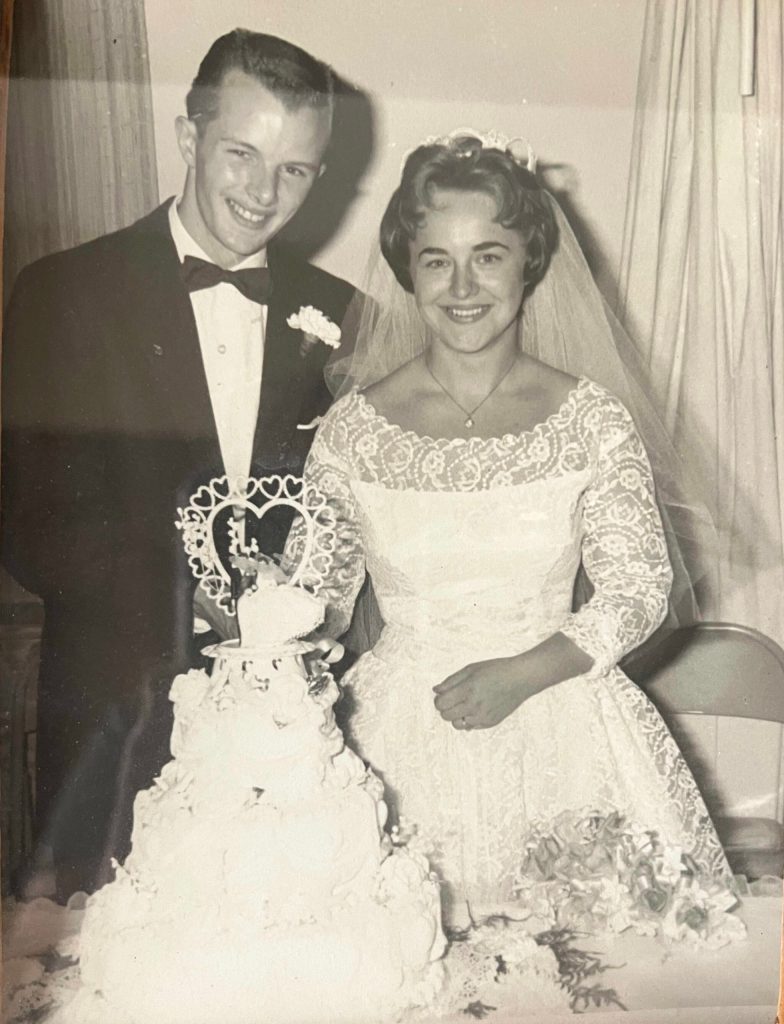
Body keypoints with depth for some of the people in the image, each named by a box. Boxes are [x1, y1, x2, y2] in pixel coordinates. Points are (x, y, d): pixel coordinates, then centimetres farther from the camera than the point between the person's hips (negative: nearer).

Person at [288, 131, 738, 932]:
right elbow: (315, 596, 2)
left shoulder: (591, 422, -3)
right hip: (401, 737, 0)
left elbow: (639, 589, -4)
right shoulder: (354, 428, -3)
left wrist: (522, 674, -16)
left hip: (561, 734, 0)